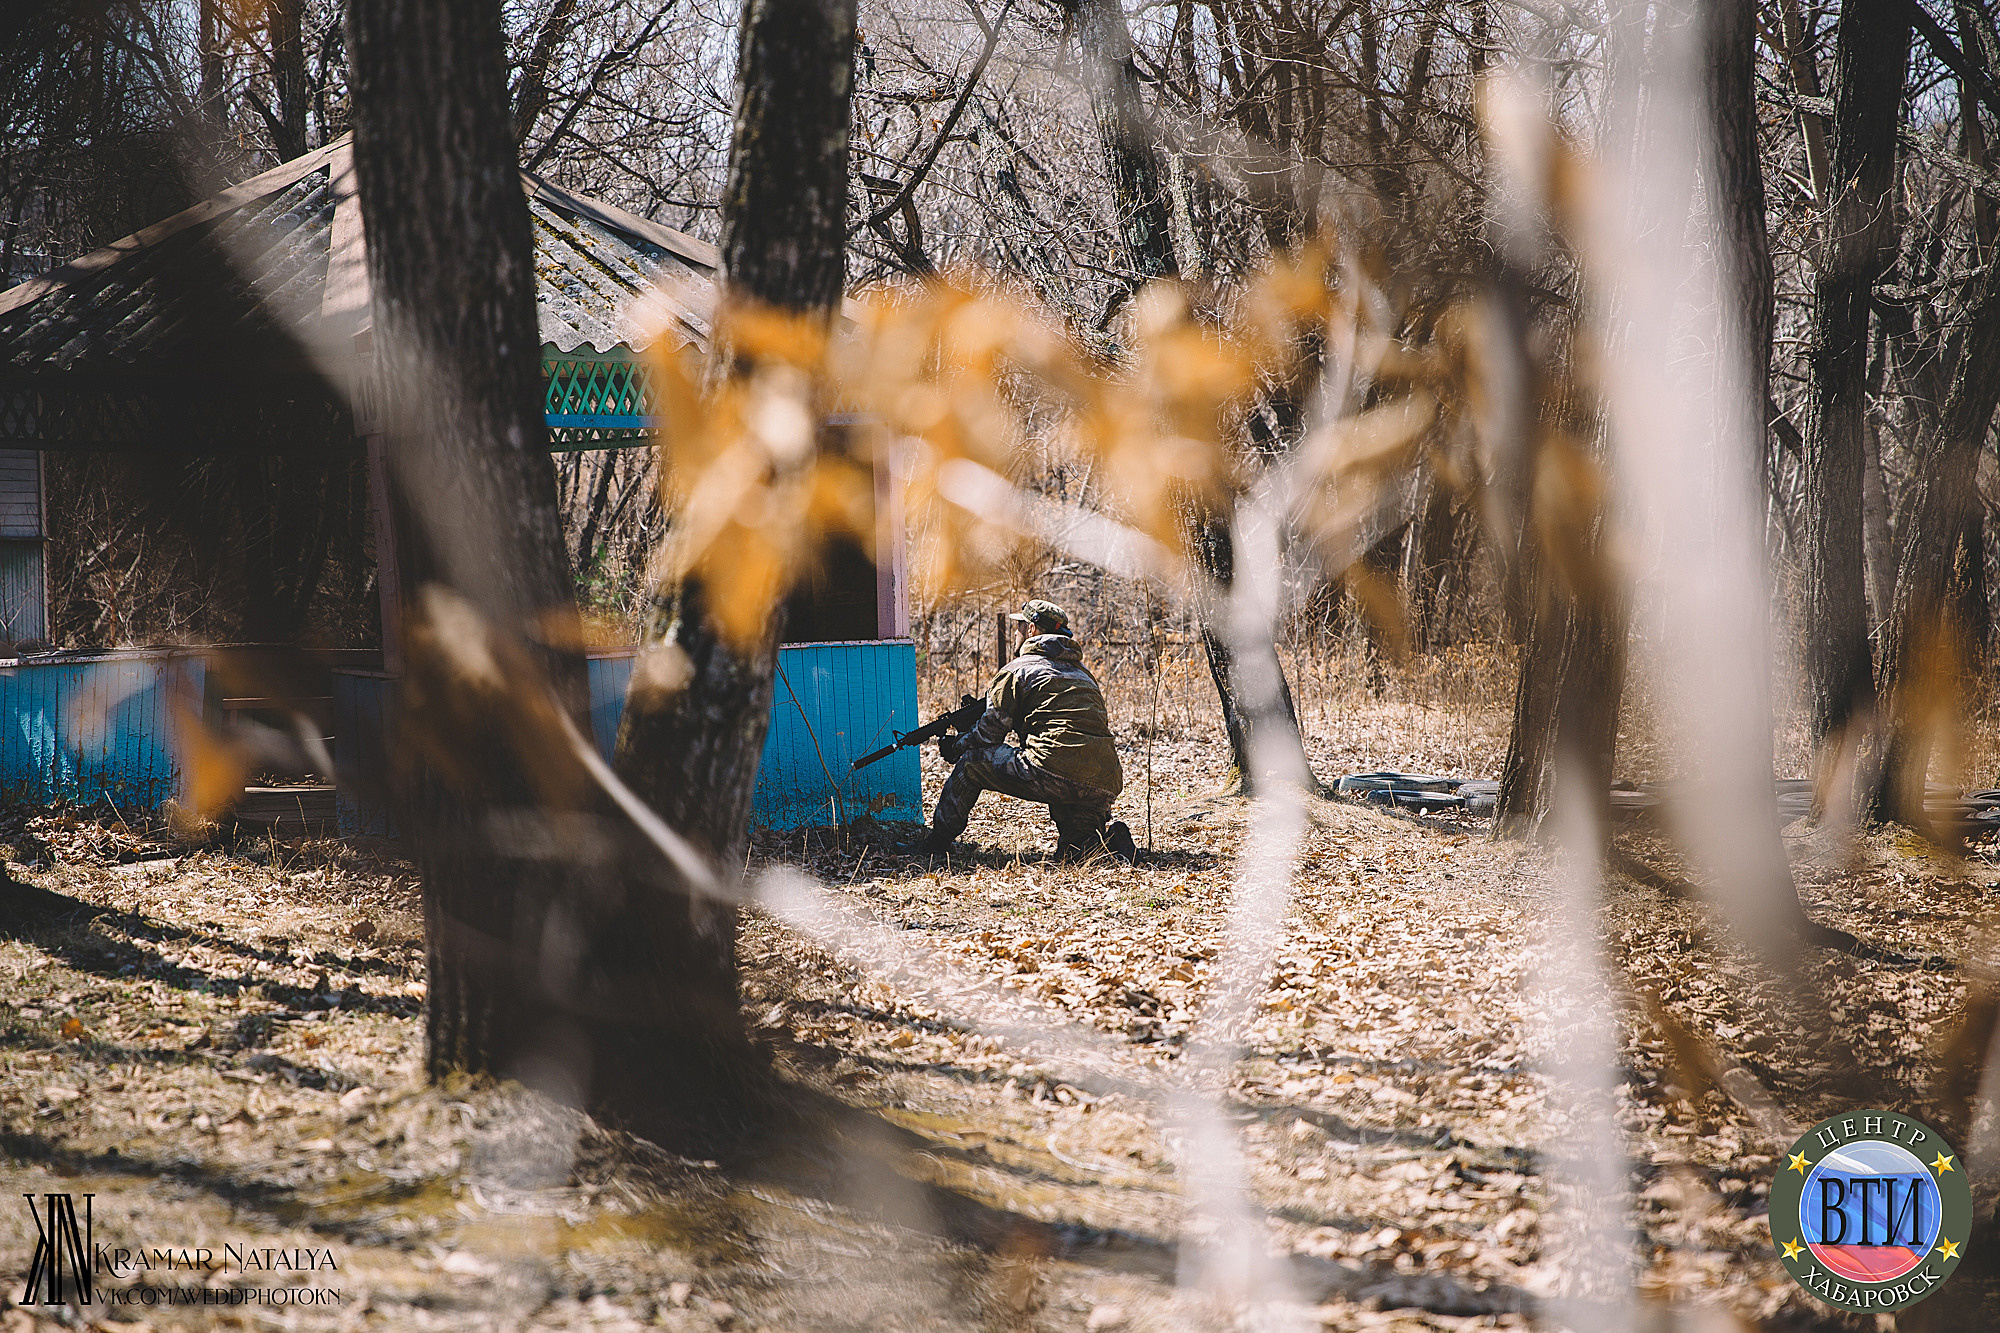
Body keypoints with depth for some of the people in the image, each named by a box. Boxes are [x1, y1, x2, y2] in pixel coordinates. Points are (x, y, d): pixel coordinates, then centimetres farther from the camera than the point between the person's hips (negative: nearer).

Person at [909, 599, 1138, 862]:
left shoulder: (1019, 669, 9)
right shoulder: (1083, 673, 30)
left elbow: (989, 731, 9)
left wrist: (955, 747, 30)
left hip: (1054, 773, -6)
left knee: (970, 763, 13)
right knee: (1072, 850, 23)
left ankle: (936, 843, 19)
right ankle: (1108, 840, -8)